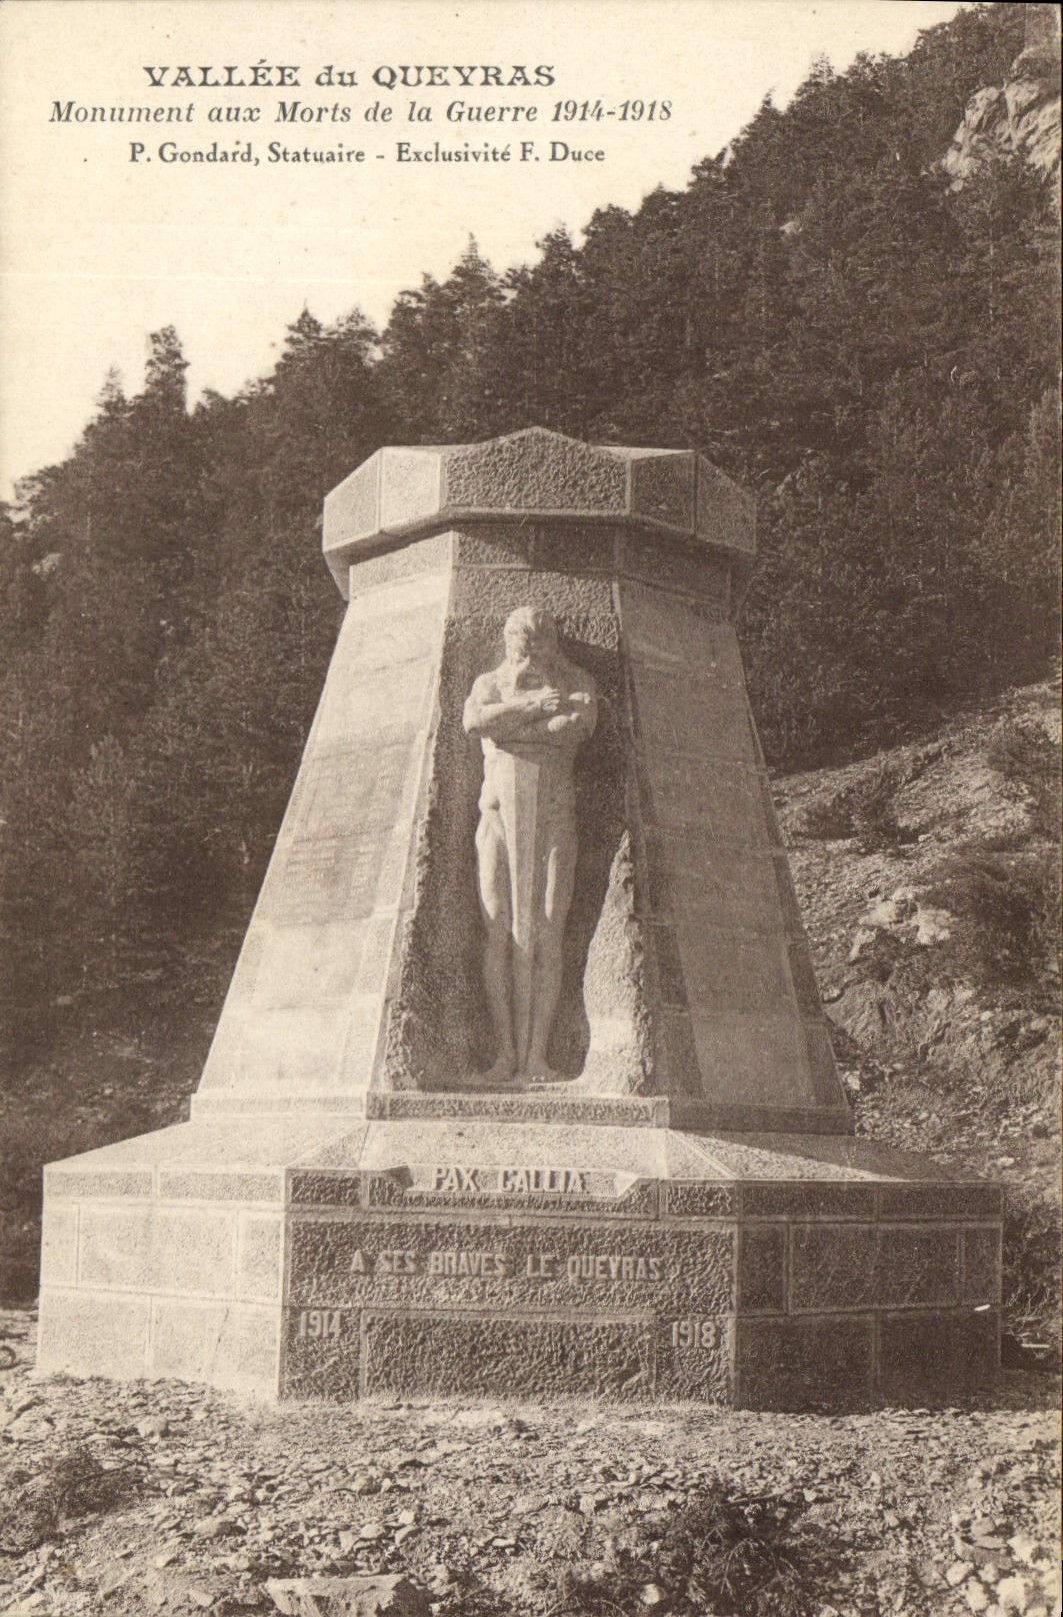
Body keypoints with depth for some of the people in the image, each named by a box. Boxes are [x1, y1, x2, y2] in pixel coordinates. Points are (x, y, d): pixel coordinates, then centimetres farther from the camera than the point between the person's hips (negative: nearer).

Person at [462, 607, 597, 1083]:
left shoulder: (575, 682, 12)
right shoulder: (489, 683, 16)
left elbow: (575, 727, -10)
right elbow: (475, 721, -7)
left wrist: (509, 723, -6)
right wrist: (533, 705, -9)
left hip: (553, 816, -1)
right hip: (499, 811, 1)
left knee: (546, 935, -7)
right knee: (499, 932, -6)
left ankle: (536, 1053, -5)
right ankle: (506, 1051, -4)